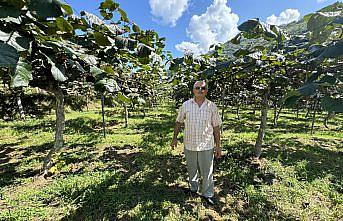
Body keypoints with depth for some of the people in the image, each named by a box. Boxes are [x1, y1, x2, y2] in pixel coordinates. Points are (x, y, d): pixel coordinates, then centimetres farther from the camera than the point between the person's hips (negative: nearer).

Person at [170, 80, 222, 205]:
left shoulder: (212, 106, -4)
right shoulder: (186, 105, -4)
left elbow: (216, 127, 0)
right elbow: (179, 122, 6)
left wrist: (218, 146, 1)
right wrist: (175, 138, 6)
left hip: (207, 145, 0)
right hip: (189, 144, 1)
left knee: (207, 171, 11)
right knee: (192, 170, 19)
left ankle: (207, 194, 33)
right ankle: (193, 189, 44)